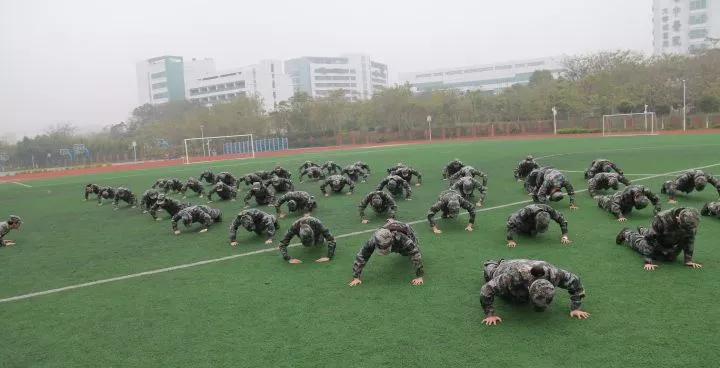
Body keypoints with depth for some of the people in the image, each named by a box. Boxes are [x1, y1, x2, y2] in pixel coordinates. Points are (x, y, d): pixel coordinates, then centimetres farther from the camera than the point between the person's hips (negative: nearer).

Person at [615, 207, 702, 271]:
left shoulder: (691, 223, -30)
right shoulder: (662, 219, -43)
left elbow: (689, 240, -13)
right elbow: (650, 239, -36)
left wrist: (689, 260, -17)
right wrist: (648, 261, -36)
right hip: (658, 243, -5)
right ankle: (627, 233, 49)